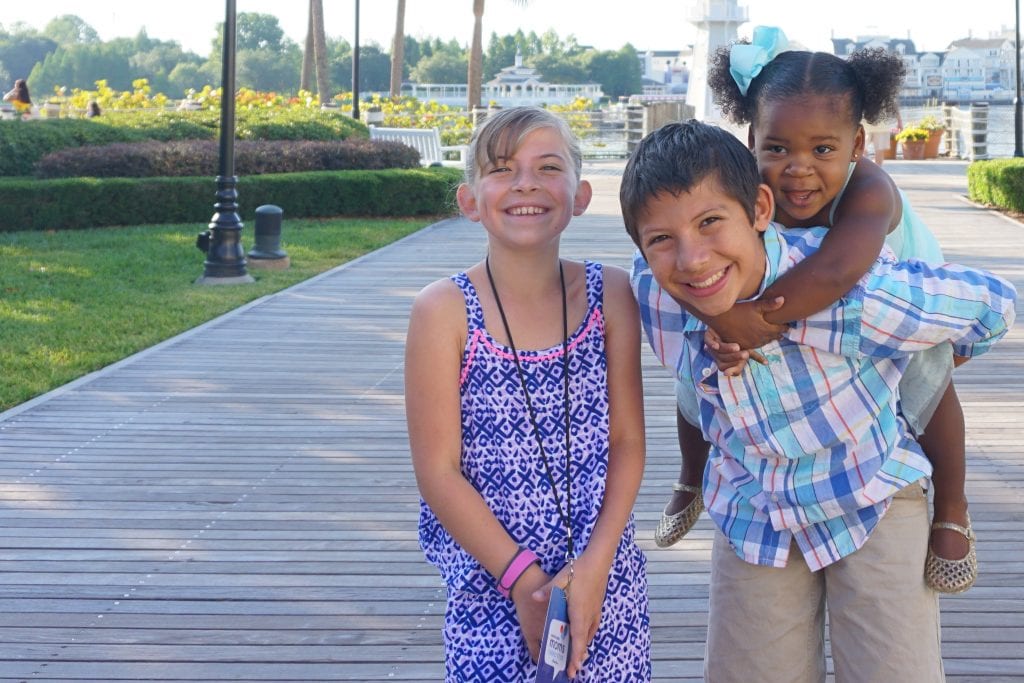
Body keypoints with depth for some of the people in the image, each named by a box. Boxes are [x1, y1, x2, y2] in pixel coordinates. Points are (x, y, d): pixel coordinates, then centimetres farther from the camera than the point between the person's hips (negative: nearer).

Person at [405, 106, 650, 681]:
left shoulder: (610, 295, -2)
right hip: (491, 591, -2)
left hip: (605, 582, 2)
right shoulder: (445, 312, -10)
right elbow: (438, 471, -9)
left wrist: (594, 566, -10)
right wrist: (524, 579, -12)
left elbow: (628, 442, 0)